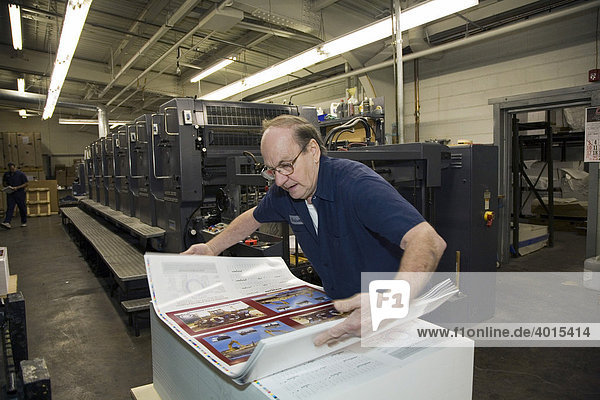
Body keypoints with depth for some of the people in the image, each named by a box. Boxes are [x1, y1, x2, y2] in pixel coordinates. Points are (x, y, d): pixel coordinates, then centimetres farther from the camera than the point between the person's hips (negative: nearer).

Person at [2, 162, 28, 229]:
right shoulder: (6, 174, 9)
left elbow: (26, 184, -4)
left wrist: (17, 187, -16)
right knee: (9, 208, -9)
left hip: (20, 194, -2)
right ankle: (7, 223, -19)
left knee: (22, 208, 5)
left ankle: (24, 222, 18)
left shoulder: (21, 174, -3)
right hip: (10, 193, 3)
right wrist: (7, 187, -3)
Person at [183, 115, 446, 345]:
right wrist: (212, 248, 12)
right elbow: (254, 217, 20)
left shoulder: (356, 184, -27)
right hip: (338, 308, 6)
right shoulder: (284, 192, -4)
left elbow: (429, 241, -39)